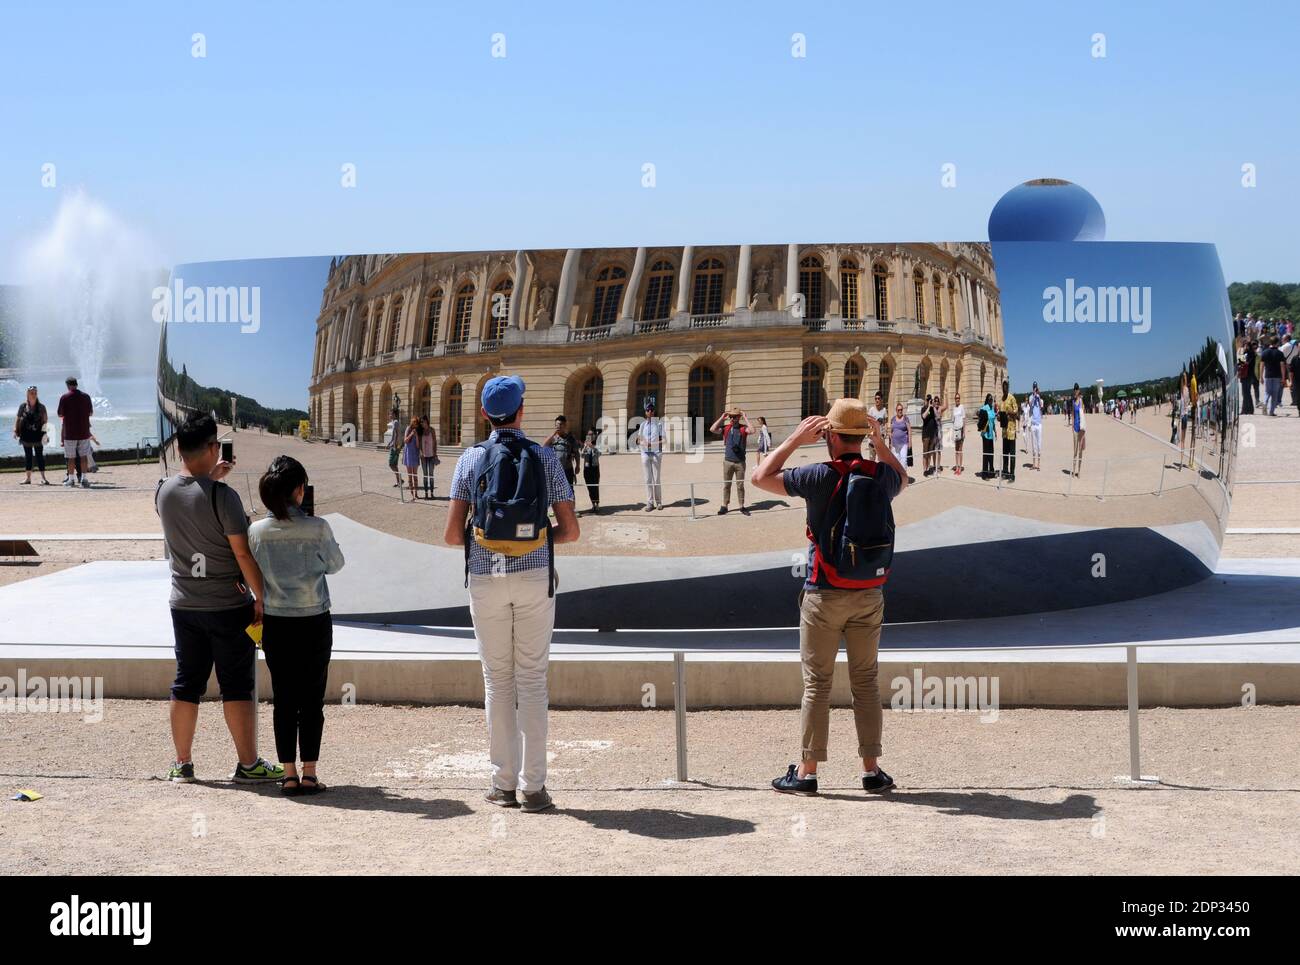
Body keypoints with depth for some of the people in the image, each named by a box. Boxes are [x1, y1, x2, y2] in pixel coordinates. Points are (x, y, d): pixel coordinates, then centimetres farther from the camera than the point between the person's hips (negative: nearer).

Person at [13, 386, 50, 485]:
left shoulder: (41, 406, 2)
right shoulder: (23, 406, 4)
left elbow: (45, 419, 7)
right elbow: (18, 419, 8)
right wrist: (15, 430, 0)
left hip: (38, 433, -2)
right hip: (26, 434, 2)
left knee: (39, 455, -3)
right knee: (28, 455, 7)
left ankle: (43, 478, -2)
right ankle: (28, 478, 13)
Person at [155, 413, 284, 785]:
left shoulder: (164, 492, 0)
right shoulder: (222, 496, -18)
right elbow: (243, 552, -16)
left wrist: (211, 476, 24)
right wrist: (261, 598, -8)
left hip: (184, 605, 5)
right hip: (229, 605, -5)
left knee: (186, 684, 12)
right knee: (237, 686, 2)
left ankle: (182, 763, 18)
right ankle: (248, 764, 7)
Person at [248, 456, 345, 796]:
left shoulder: (257, 531, -7)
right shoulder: (317, 528, -13)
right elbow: (335, 564, 4)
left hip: (275, 624, 2)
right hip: (314, 623, -2)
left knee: (284, 699, 8)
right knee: (312, 699, 6)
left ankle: (289, 774, 9)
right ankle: (309, 773, 6)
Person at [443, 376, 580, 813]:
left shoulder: (471, 460, 0)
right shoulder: (546, 458, 0)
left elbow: (452, 534, -2)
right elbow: (570, 530, 2)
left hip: (486, 578, 0)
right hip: (535, 578, 0)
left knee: (497, 679, 8)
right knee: (532, 679, 3)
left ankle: (504, 783, 9)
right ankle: (534, 786, 1)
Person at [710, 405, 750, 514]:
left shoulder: (743, 428, -1)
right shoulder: (726, 428, 3)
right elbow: (712, 429, -11)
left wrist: (745, 418, -16)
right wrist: (722, 418, -8)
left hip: (740, 462, -1)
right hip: (728, 461, 1)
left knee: (740, 485, 6)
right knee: (726, 485, 7)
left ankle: (742, 506, 15)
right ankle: (724, 506, 13)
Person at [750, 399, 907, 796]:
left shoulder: (822, 477, -14)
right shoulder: (881, 476, -1)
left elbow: (759, 477, -3)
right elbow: (902, 478, 27)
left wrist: (795, 440, 2)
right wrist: (880, 442, 19)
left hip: (825, 595, -3)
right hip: (870, 595, 4)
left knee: (816, 683, 3)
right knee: (866, 681, 10)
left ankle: (806, 773, 6)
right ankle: (872, 770, 12)